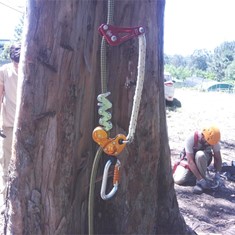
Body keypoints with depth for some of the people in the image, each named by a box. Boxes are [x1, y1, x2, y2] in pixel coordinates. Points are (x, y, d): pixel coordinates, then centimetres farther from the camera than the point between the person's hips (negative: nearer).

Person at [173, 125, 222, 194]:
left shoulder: (213, 140, -24)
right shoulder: (191, 139, -33)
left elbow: (218, 158, -13)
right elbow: (190, 161, -35)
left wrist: (217, 173, -29)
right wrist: (200, 179, -40)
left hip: (204, 160, 1)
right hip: (189, 159, -1)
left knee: (200, 155, -38)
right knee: (178, 180, -23)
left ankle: (200, 183, -23)